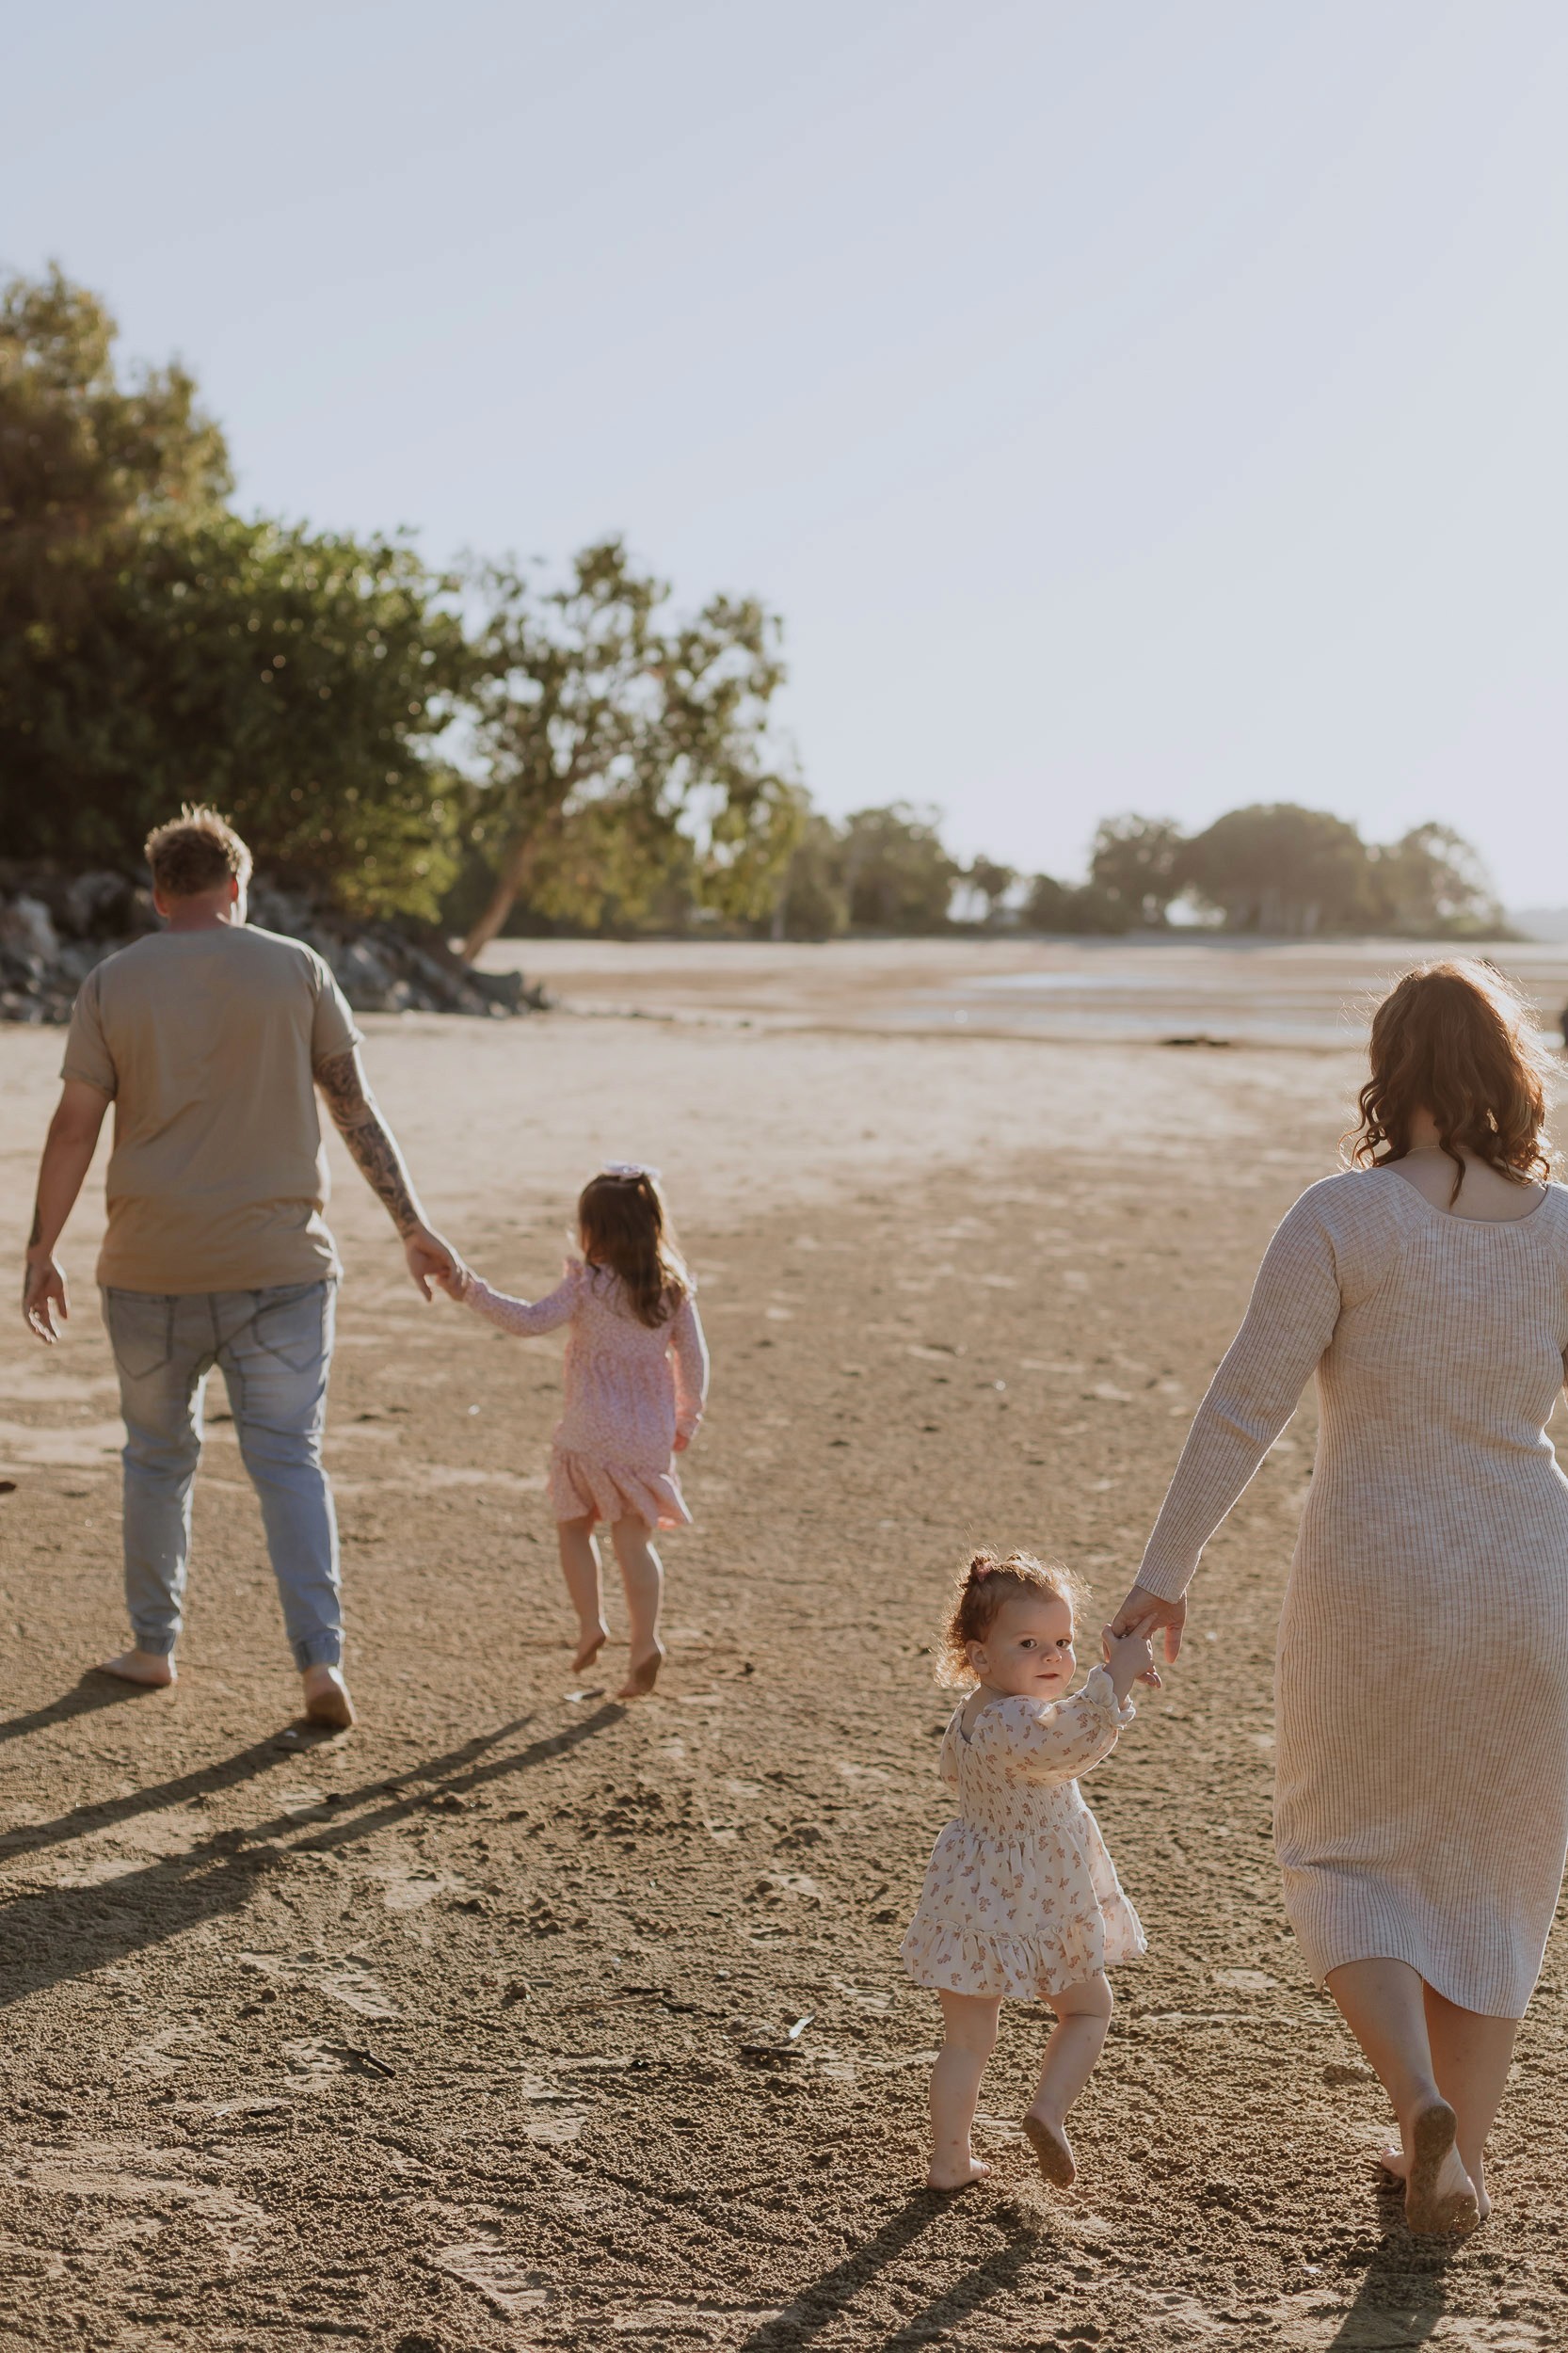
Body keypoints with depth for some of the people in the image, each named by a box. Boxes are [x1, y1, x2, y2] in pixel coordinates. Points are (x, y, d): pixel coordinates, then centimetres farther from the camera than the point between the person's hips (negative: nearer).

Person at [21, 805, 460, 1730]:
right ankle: (322, 1660, -10)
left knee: (159, 1456, 16)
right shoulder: (296, 969, 1)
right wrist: (413, 1223, 5)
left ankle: (154, 1647, 25)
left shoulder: (111, 985, 1)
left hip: (153, 1270, 1)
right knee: (290, 1460, 1)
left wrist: (43, 1248, 8)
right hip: (281, 1263, 0)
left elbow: (75, 1128, -1)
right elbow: (357, 1107, 0)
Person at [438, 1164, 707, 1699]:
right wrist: (687, 1420, 17)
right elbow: (694, 1359, 4)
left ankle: (590, 1625, 8)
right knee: (633, 1540, 9)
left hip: (591, 1434, -4)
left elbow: (530, 1319, -21)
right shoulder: (674, 1289, 1)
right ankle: (644, 1642, 0)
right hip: (650, 1436, 4)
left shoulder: (587, 1284, -12)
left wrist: (473, 1292, -19)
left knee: (573, 1528, 16)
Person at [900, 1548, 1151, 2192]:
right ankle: (1049, 2108, -2)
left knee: (966, 2038, 13)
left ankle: (948, 2161, 17)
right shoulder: (1012, 1723, -27)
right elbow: (1076, 1737, -47)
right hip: (1038, 1908, -7)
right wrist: (1117, 1675, -46)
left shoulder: (970, 1716, 4)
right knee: (1088, 2010, 16)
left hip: (973, 1896, 8)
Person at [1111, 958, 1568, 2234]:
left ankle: (1421, 2099, -3)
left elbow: (1244, 1407, -16)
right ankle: (1457, 2167, 27)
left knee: (1346, 1859, 19)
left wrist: (1166, 1570, -9)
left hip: (1372, 1590, -3)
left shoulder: (1343, 1216, -13)